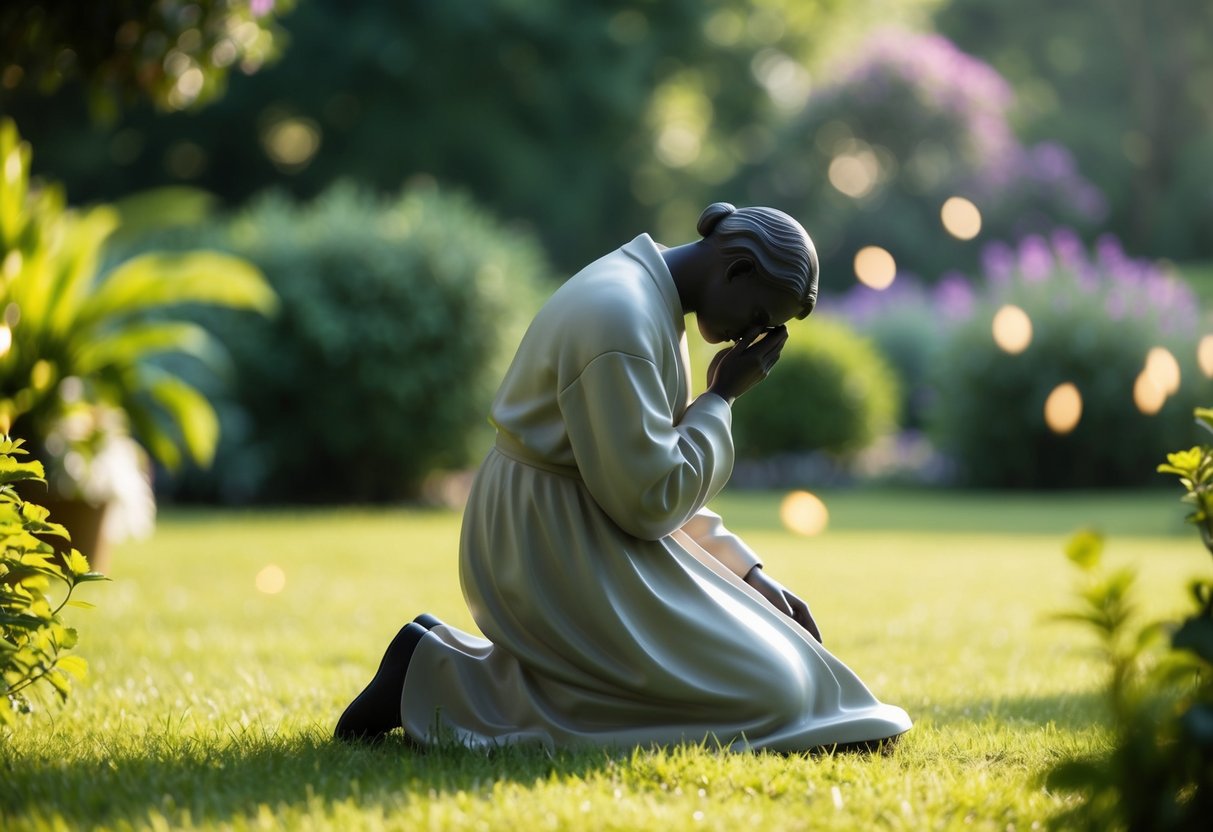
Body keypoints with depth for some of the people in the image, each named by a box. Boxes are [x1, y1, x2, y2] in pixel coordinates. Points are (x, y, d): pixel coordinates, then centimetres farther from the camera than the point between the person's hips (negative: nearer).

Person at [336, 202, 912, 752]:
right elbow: (648, 500, -22)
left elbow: (654, 475, 16)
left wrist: (750, 576, 9)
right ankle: (448, 682, -9)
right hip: (560, 552, -10)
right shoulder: (623, 319, -22)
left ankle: (452, 660, 12)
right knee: (757, 696, -9)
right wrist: (721, 398, -10)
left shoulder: (650, 299, 11)